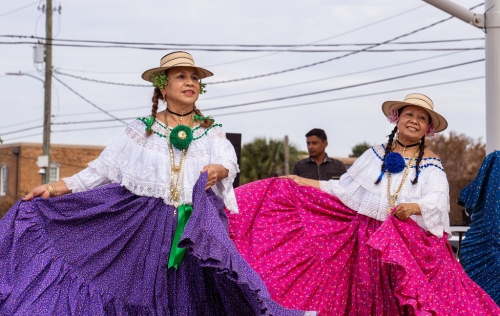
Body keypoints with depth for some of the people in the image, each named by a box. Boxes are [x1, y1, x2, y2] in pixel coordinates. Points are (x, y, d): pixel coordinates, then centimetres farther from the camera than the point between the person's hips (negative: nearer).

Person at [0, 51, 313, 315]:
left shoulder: (212, 132, 9)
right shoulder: (142, 130, 7)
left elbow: (229, 164, -9)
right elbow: (105, 168, 3)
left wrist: (218, 170, -33)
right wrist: (61, 187, -8)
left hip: (201, 228, 0)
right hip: (150, 229, 0)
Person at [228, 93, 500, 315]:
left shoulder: (430, 163, 3)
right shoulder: (376, 154, 11)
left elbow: (437, 199, -12)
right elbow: (346, 188, 14)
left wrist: (415, 207, -33)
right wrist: (304, 182, 11)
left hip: (414, 244, -3)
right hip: (369, 241, 3)